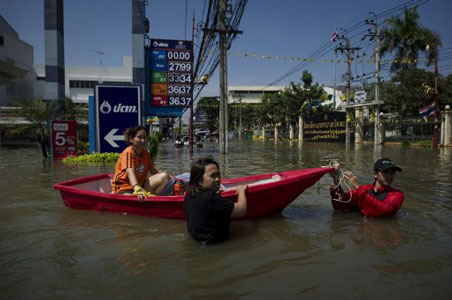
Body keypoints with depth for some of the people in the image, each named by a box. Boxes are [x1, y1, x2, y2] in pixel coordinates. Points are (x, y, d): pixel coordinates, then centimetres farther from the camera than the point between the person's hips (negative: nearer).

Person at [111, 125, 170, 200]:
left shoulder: (145, 153, 8)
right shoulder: (128, 153, -16)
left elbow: (152, 170, 18)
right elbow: (130, 172, -34)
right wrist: (137, 189, -51)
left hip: (140, 184, 8)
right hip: (124, 188, -7)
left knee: (164, 176, -14)